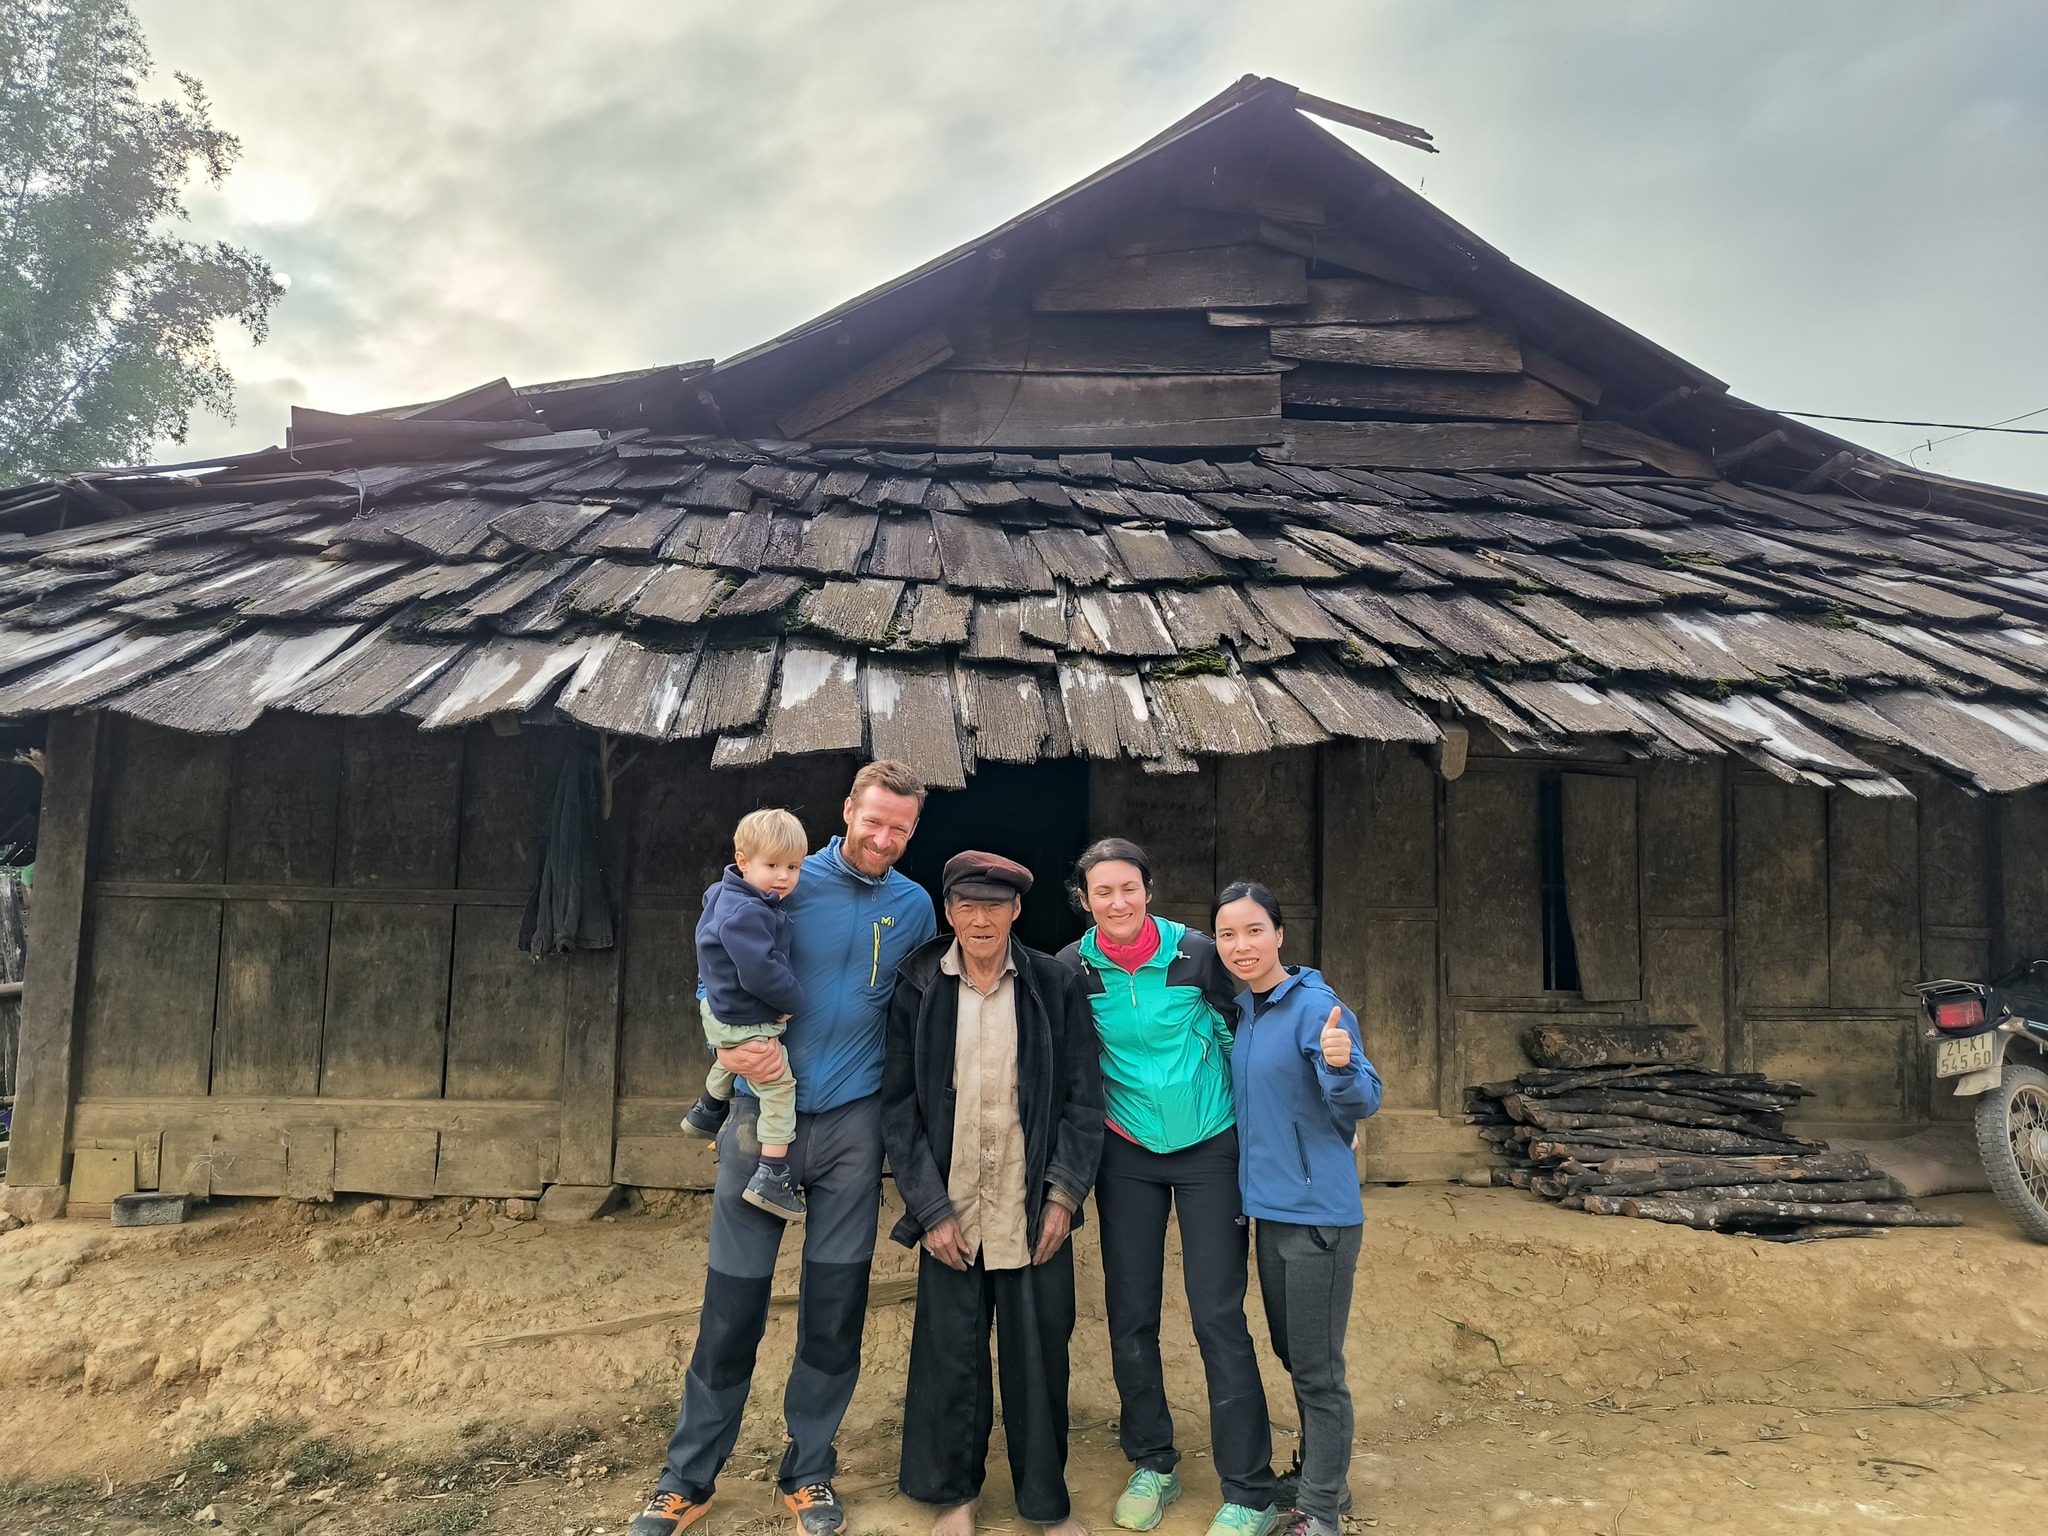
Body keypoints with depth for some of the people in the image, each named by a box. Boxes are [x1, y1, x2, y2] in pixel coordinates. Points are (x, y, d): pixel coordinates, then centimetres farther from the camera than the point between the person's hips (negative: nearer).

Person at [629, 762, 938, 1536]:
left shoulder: (913, 907, 3)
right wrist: (737, 1044, -18)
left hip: (852, 1123, 1)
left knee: (835, 1306, 8)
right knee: (731, 1304, 5)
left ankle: (809, 1470, 27)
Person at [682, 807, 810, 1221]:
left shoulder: (725, 893, 3)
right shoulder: (746, 914, -31)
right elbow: (760, 972, -35)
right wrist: (793, 1000, -20)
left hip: (721, 1011, 11)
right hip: (747, 1024, -11)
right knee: (779, 1087, -5)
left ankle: (708, 1112, 63)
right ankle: (771, 1178, -2)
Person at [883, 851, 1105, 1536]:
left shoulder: (1056, 985, -2)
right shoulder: (917, 988, -2)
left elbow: (1082, 1098, 0)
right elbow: (898, 1105, -1)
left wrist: (1064, 1195, -6)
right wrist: (930, 1209, -6)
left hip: (1035, 1211, 0)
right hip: (950, 1211, 0)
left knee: (1038, 1357, 8)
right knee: (950, 1354, 8)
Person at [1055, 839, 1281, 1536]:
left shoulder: (1196, 953, -13)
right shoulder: (1073, 969, -8)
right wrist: (1104, 1114, 2)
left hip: (1209, 1147, -2)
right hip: (1127, 1152, 3)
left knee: (1218, 1316, -3)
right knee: (1130, 1314, 8)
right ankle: (1152, 1465, 29)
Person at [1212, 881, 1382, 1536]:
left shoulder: (1316, 1006, -17)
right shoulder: (1243, 1009, 5)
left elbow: (1362, 1100, -25)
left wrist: (1340, 1066, -43)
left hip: (1319, 1211, -8)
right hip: (1271, 1205, 8)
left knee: (1317, 1367, 4)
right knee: (1291, 1353, 21)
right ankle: (1317, 1474, 39)